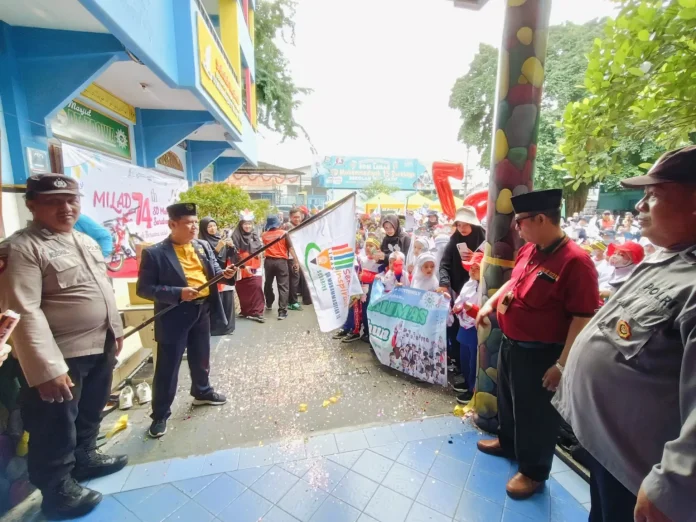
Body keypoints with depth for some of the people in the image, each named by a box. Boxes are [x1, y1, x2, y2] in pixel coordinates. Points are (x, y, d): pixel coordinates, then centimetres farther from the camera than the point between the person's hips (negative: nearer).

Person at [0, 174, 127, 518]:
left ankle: (85, 458, 47)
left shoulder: (87, 242, 10)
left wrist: (116, 329, 17)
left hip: (100, 347, 8)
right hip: (60, 356, -7)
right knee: (55, 429, 12)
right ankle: (58, 490, 34)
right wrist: (47, 368, -25)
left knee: (90, 413, 25)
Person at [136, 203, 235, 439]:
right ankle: (160, 414, 24)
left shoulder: (203, 246, 4)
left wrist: (224, 273, -12)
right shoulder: (154, 253, -13)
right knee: (167, 366, 6)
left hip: (202, 310, 5)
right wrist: (178, 293, -25)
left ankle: (202, 392, 44)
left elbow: (212, 271, 11)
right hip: (174, 315, -5)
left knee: (201, 358, 21)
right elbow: (143, 288, -13)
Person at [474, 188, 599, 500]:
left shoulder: (575, 261, -24)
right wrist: (489, 304, 5)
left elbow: (583, 319, -24)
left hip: (539, 353, -8)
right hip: (509, 343, 8)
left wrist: (562, 364, -22)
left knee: (535, 413, 12)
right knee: (507, 399, 26)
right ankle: (508, 442, 50)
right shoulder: (528, 250, 2)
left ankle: (533, 471, 35)